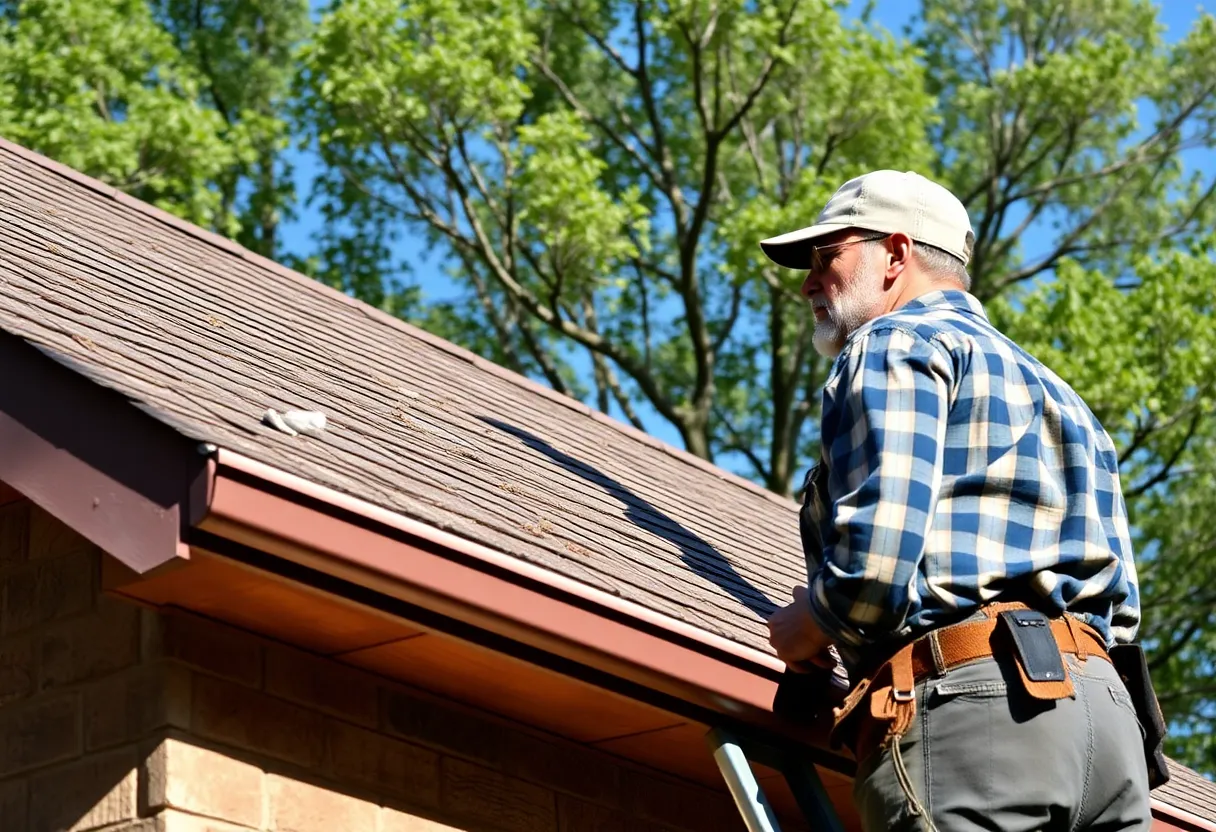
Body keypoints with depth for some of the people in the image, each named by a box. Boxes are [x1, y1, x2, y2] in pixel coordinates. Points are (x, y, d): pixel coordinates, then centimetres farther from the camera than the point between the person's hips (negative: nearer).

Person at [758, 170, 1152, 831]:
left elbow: (873, 565, -11)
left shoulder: (893, 344, 6)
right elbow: (1120, 605, 25)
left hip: (965, 707, -8)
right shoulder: (1051, 389, 33)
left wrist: (802, 631, 8)